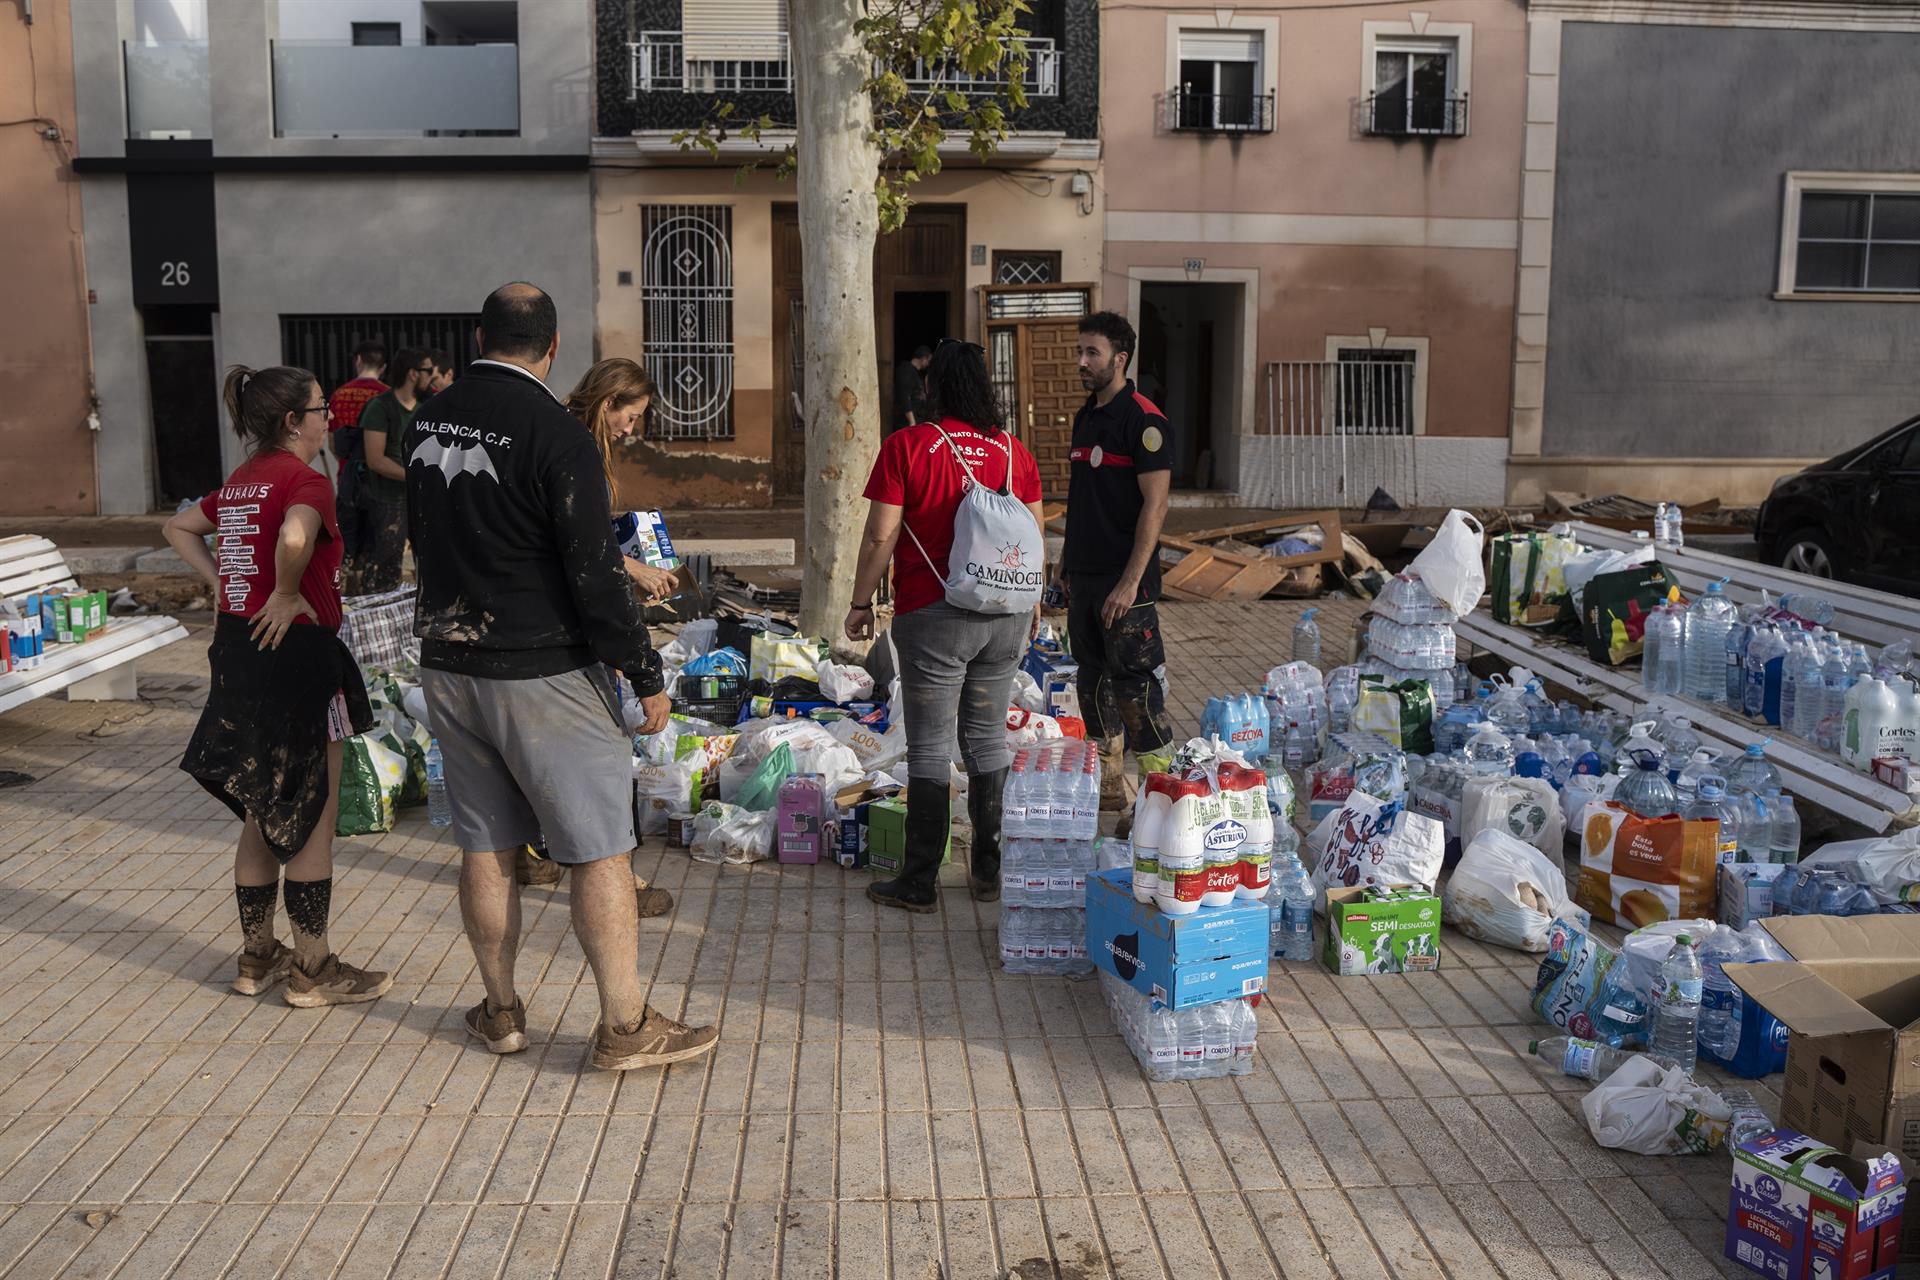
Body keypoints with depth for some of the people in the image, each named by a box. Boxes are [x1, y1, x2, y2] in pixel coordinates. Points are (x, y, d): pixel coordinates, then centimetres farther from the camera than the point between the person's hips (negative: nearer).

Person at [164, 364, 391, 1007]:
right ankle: (313, 970, 11)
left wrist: (223, 582, 15)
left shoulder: (242, 480, 12)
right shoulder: (304, 478, -14)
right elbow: (295, 538, -36)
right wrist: (286, 594, -20)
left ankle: (258, 956, 29)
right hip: (297, 651, -9)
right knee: (313, 817, 2)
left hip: (240, 650, 9)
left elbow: (179, 528, 27)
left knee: (263, 816, 18)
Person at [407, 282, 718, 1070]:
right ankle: (625, 1027, 7)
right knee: (600, 850, 1)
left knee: (485, 847, 15)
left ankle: (501, 1012, 26)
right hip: (542, 672, -7)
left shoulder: (427, 422, 6)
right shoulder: (554, 433, -16)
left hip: (447, 667, 7)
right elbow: (595, 570, -18)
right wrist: (646, 674, -11)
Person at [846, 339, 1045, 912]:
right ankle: (989, 871, 22)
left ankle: (920, 882, 10)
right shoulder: (1014, 450, 5)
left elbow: (880, 537, -10)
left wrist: (861, 602, 2)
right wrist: (1032, 601, 24)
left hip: (934, 617, -4)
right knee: (988, 740, 14)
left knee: (930, 748, 2)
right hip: (1005, 615, 5)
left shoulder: (906, 446, -9)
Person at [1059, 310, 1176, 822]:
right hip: (1084, 577, 9)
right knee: (1093, 682, 14)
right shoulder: (1085, 417, 14)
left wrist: (1130, 582, -21)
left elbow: (1155, 504, -17)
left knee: (1135, 688, -7)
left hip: (1124, 583, -9)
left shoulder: (1143, 420, -12)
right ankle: (1109, 788, 25)